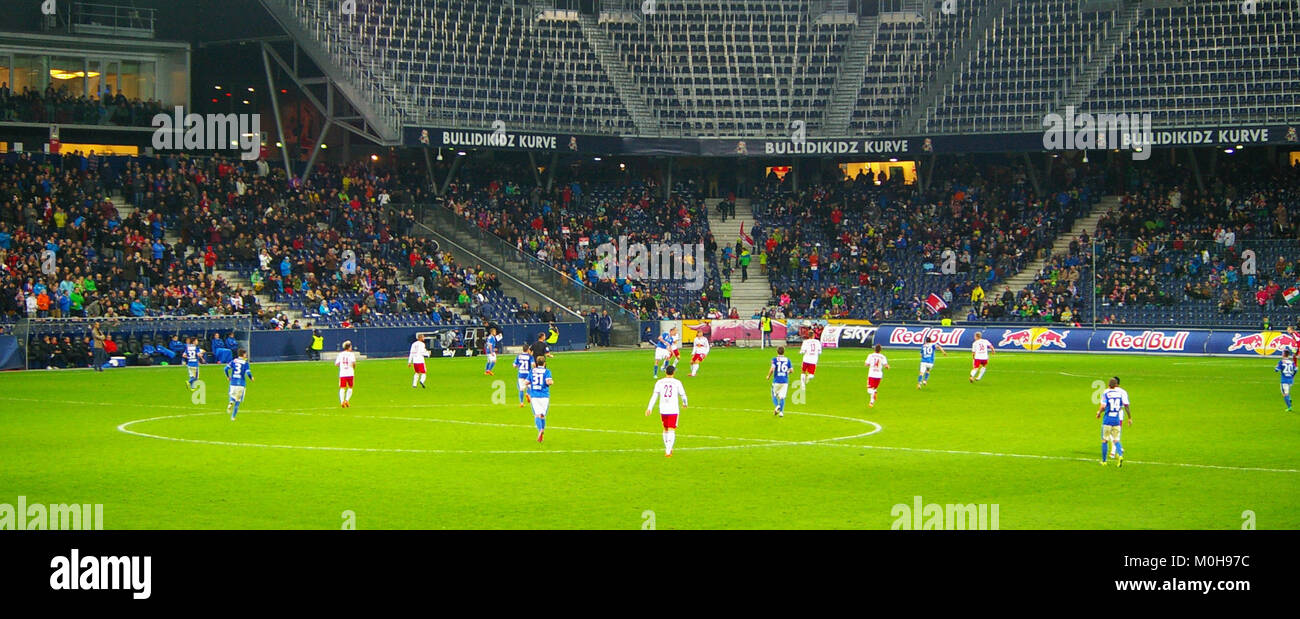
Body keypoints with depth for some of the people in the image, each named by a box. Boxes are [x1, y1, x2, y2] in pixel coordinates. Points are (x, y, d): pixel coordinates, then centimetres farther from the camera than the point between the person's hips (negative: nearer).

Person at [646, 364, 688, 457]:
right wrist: (685, 403, 27)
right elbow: (683, 395, 7)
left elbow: (654, 395, -3)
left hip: (663, 410, 2)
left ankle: (667, 449, 30)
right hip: (674, 410, -2)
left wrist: (649, 408, -5)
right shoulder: (677, 383, -2)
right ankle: (668, 451, -16)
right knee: (671, 430, -3)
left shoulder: (659, 382, 2)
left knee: (666, 429, 20)